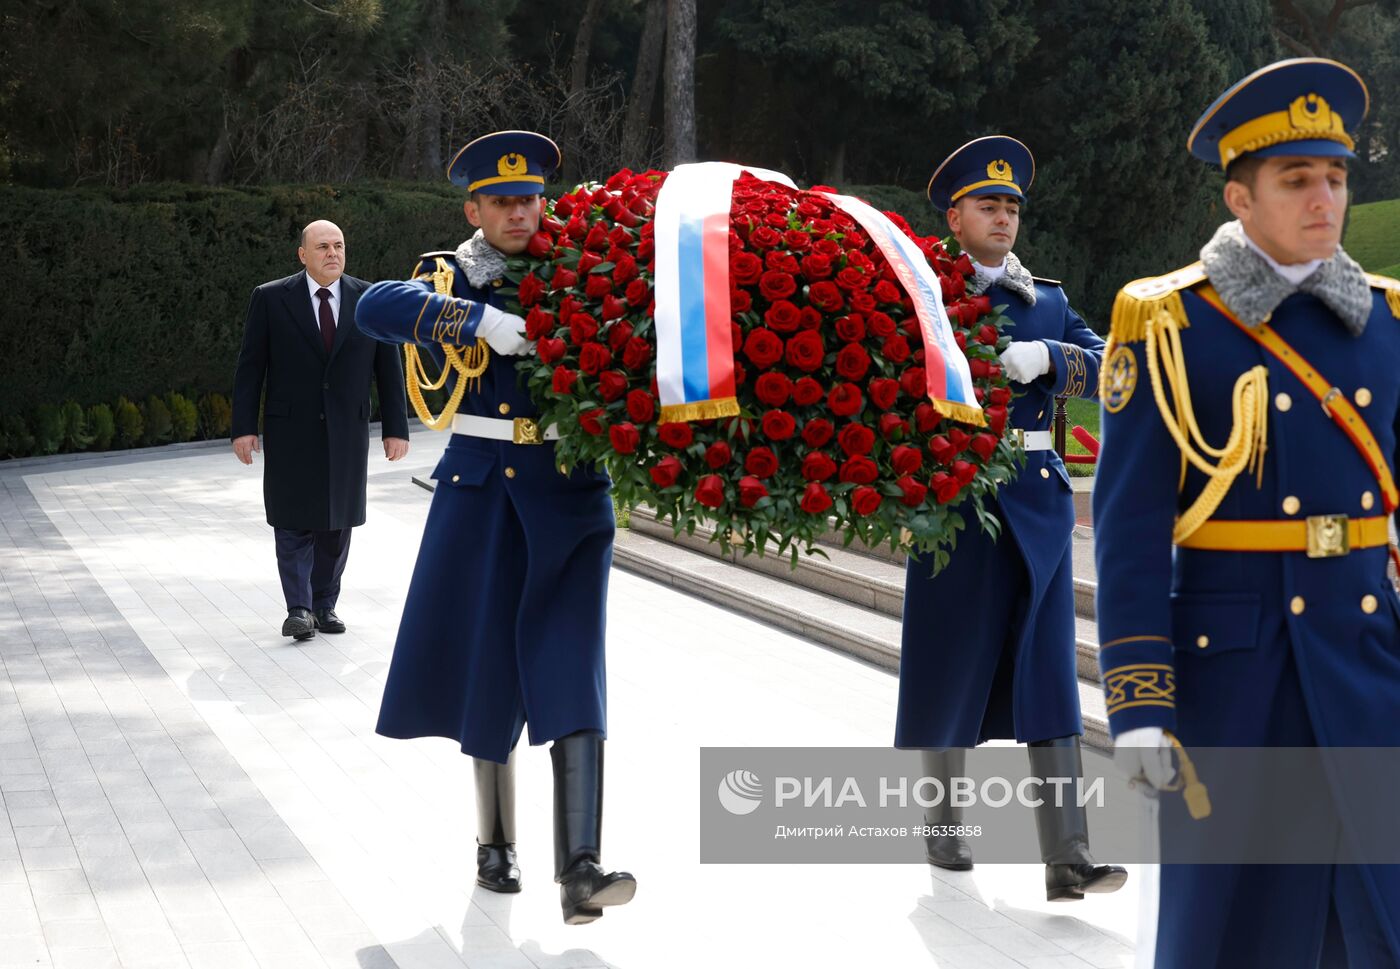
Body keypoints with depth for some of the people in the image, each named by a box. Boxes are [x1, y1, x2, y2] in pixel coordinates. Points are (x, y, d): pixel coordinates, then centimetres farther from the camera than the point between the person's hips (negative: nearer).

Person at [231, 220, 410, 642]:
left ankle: (324, 604, 18)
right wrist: (244, 427, -7)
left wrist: (396, 427, 1)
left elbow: (388, 367, 5)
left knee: (337, 522, 8)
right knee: (294, 523, -2)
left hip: (347, 431, 2)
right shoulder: (270, 299, -1)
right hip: (291, 432, -2)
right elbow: (250, 366, -1)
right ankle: (299, 608, 2)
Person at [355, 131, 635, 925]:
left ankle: (580, 868, -16)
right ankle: (497, 843, 27)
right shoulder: (452, 280, 1)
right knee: (486, 666, 8)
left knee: (570, 671, -10)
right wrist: (484, 321, -32)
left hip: (570, 495, 0)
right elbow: (378, 309, -20)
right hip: (481, 492, 0)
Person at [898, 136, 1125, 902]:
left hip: (1036, 503, 3)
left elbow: (1104, 371, -1)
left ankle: (1068, 864, -8)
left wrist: (1043, 357, -18)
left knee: (1045, 677, -4)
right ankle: (942, 820, 28)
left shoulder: (1048, 304, 13)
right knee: (952, 667, 7)